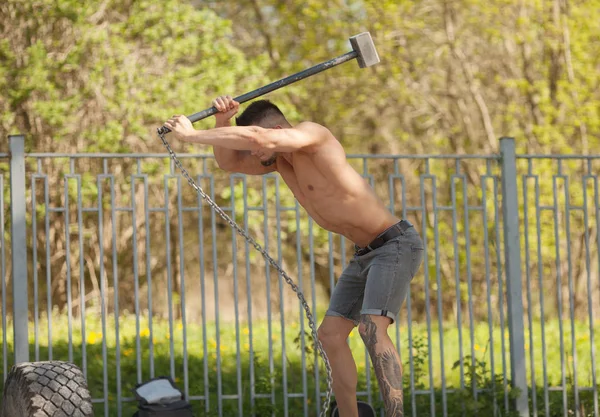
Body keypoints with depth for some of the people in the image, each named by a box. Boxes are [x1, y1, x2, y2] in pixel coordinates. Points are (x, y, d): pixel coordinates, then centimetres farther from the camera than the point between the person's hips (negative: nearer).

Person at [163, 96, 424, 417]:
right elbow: (229, 162, 15)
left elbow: (257, 137, -36)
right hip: (365, 254, 10)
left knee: (372, 327, -26)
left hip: (396, 243, -10)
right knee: (330, 334, 6)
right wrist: (222, 122, -5)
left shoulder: (312, 134, -20)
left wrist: (192, 135, -29)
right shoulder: (279, 159, 7)